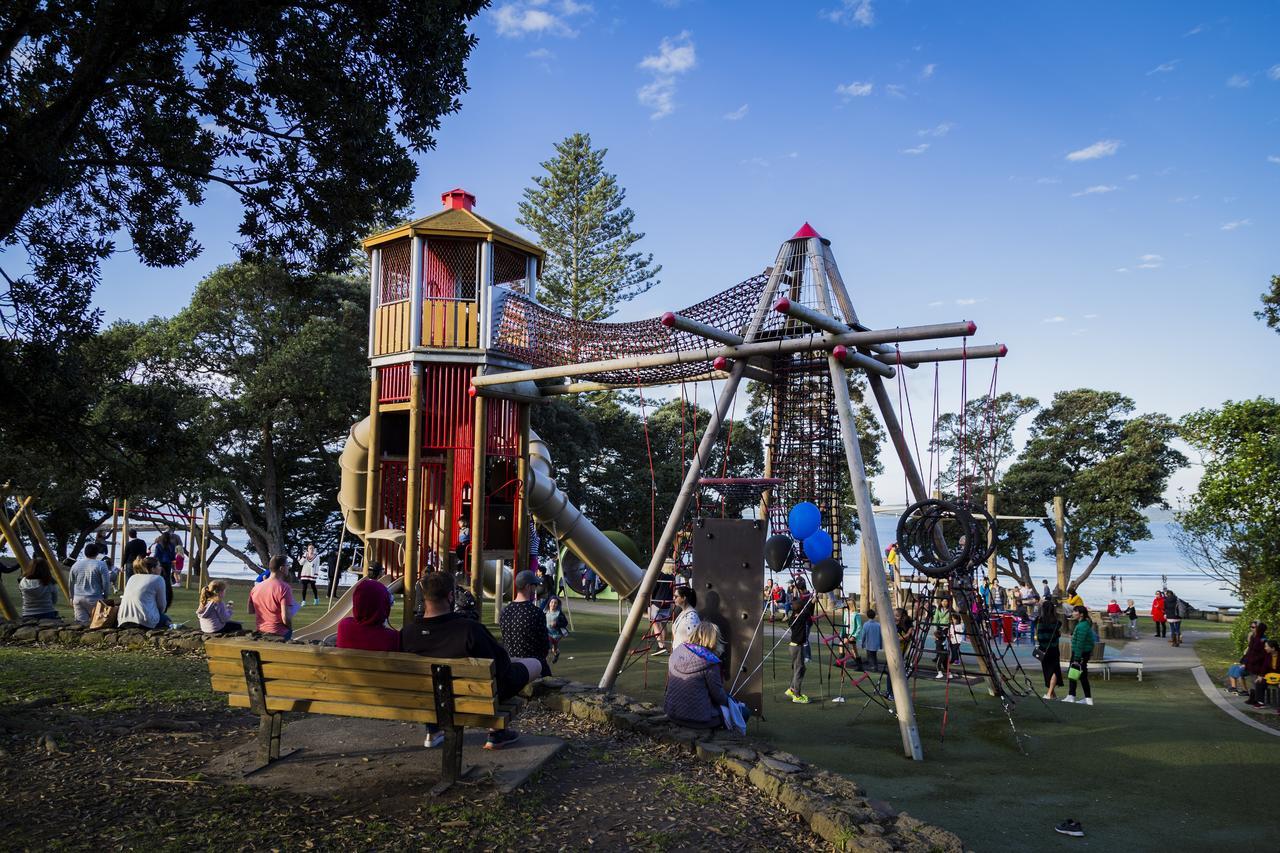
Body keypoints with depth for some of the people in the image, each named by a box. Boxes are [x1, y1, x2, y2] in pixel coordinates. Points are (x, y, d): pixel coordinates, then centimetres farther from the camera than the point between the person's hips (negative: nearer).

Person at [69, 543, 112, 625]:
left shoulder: (75, 565, 10)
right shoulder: (101, 565, -6)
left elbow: (71, 584, 18)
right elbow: (106, 583, -6)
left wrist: (72, 598, 28)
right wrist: (105, 596, 8)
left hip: (77, 599, 4)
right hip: (94, 599, -4)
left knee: (81, 623, 0)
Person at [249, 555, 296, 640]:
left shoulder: (256, 587, 1)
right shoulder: (284, 588, -19)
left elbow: (250, 611, 14)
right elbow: (286, 619, -24)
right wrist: (290, 629, -4)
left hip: (261, 632, 6)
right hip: (280, 634, -6)